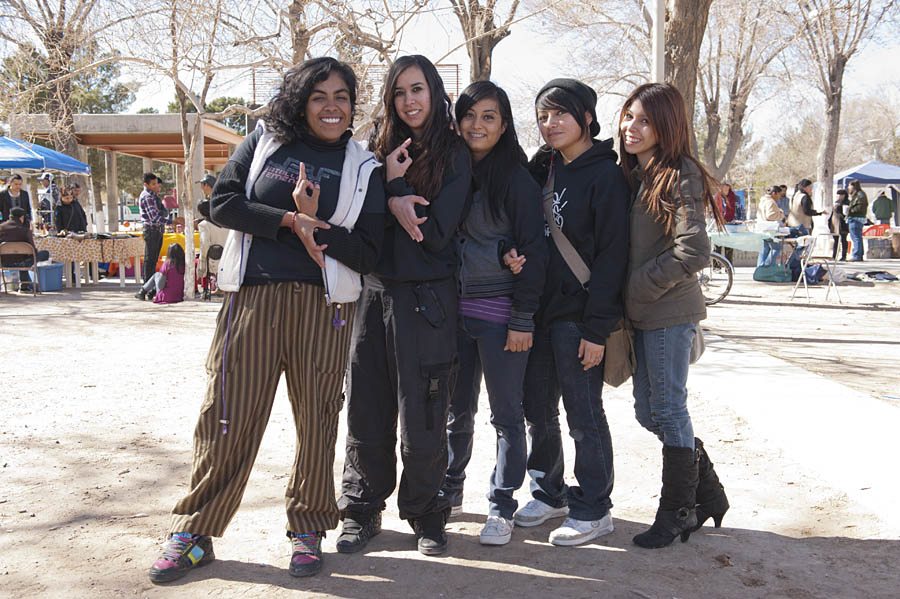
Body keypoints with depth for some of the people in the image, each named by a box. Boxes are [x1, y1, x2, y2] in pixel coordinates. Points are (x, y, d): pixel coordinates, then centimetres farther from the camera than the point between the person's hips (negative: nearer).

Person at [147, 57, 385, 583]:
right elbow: (223, 202, 2)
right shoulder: (265, 141, 11)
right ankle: (195, 533, 14)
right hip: (253, 296, 0)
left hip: (324, 304, 0)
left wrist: (315, 225, -13)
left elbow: (367, 253, 1)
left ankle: (308, 529, 22)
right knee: (229, 414, 1)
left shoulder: (363, 168, 8)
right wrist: (288, 220, -9)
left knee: (317, 418, 5)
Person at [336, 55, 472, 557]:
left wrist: (397, 185, -8)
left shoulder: (454, 156, 0)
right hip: (375, 293, 4)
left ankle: (426, 516, 20)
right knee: (366, 412, 8)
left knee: (423, 418, 2)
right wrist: (391, 201, -12)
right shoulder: (383, 152, 12)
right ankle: (363, 512, 23)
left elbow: (436, 232, -8)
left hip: (426, 299, -4)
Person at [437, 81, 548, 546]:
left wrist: (522, 319, -13)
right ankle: (450, 490, 31)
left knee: (506, 412, 3)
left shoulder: (518, 180, -6)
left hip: (499, 313, -5)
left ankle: (501, 506, 15)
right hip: (454, 311, 5)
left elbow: (533, 252, -9)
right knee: (457, 408, 14)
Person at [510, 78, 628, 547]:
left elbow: (611, 256, -13)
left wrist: (597, 328, -16)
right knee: (538, 410, 13)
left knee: (583, 415, 2)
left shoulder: (605, 176, -8)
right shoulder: (541, 169, 13)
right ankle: (550, 493, 31)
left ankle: (593, 509, 17)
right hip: (538, 310, 7)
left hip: (578, 316, -6)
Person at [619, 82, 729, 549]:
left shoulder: (681, 176, -12)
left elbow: (694, 251, -20)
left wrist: (639, 286, -14)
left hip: (670, 312, -8)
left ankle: (676, 511, 17)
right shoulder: (630, 174, 12)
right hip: (641, 315, 8)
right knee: (648, 412, 13)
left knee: (668, 410, 1)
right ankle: (708, 494, 30)